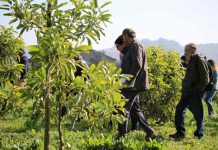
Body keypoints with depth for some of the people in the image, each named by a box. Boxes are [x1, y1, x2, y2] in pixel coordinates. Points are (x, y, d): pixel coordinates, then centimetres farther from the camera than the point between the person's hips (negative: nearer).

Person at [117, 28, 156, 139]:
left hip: (132, 85, -10)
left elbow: (137, 65, -22)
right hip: (133, 85, 10)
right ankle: (150, 132, 15)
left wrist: (128, 81, -22)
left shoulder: (135, 46, -11)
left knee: (123, 109, -6)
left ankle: (122, 136, -1)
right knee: (135, 110, 14)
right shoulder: (131, 47, 20)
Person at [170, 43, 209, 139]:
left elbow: (205, 80, -17)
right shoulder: (191, 61, 15)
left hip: (195, 94, -9)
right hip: (187, 93, 9)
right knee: (179, 109, 5)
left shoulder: (200, 61, -12)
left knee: (198, 114, 2)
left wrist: (195, 90, -18)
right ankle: (180, 133, 11)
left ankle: (199, 134, 16)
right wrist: (184, 89, 12)